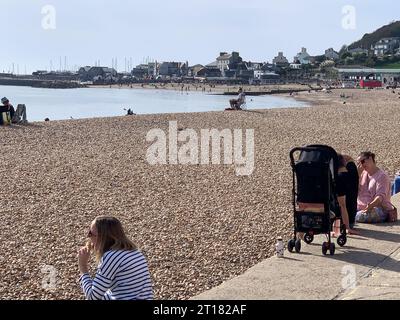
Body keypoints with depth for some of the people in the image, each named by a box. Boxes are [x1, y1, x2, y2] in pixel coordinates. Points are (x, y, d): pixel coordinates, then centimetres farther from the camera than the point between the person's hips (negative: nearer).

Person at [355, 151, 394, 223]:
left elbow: (380, 197, -19)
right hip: (362, 208, 7)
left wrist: (370, 206, -37)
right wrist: (358, 173, 3)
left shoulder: (382, 176, -7)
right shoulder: (363, 174, 16)